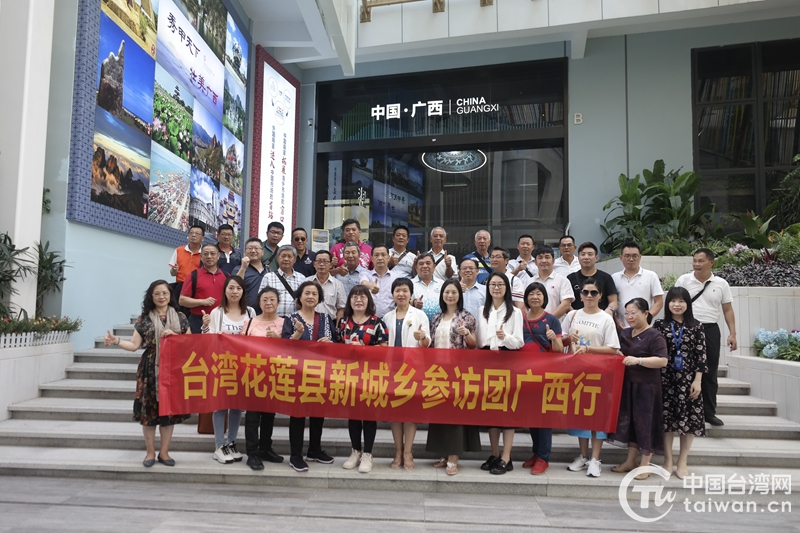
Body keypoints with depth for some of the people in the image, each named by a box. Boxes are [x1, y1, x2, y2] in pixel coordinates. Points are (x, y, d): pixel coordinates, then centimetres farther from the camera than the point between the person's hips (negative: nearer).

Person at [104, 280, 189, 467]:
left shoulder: (180, 317, 6)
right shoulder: (144, 318, 4)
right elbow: (135, 345, 1)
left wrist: (174, 335, -9)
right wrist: (117, 341, -14)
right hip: (149, 370, -1)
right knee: (148, 410, 2)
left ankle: (164, 452, 17)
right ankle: (150, 452, 17)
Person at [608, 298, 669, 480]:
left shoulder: (654, 336, -12)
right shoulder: (625, 333, 10)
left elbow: (662, 361, -21)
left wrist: (638, 360, -29)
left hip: (646, 387, -7)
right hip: (628, 384, 7)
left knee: (645, 422, 1)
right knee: (629, 420, 13)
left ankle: (645, 465, 13)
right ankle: (631, 461, 24)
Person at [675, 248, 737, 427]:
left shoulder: (721, 284, 3)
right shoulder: (683, 280, -1)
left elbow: (728, 310, 6)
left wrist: (732, 333, -1)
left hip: (711, 330, 2)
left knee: (710, 373, 8)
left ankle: (709, 412, 19)